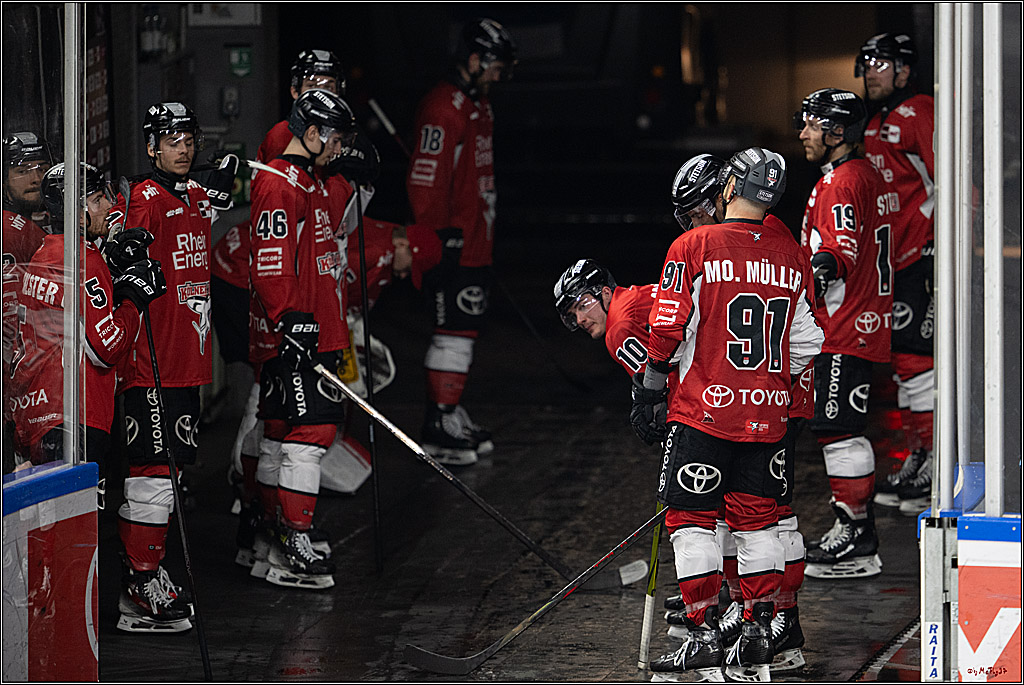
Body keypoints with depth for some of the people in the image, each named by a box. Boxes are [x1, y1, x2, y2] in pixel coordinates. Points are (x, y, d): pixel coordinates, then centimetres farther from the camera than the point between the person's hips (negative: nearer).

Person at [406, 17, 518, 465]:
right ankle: (438, 432, -5)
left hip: (475, 244, 11)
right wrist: (436, 239, -22)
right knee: (453, 334, -8)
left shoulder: (477, 104, 17)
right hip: (452, 245, -11)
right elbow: (425, 181, -22)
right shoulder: (443, 109, -18)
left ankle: (451, 416, 26)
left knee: (464, 332, 17)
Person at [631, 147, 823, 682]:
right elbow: (805, 344, 11)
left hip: (704, 409, -4)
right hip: (768, 414, 4)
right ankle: (758, 633, 13)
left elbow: (668, 332, -9)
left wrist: (651, 390, 1)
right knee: (757, 521, 13)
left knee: (690, 519, 2)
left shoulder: (693, 248, -8)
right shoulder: (793, 258, 6)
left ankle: (703, 637, -2)